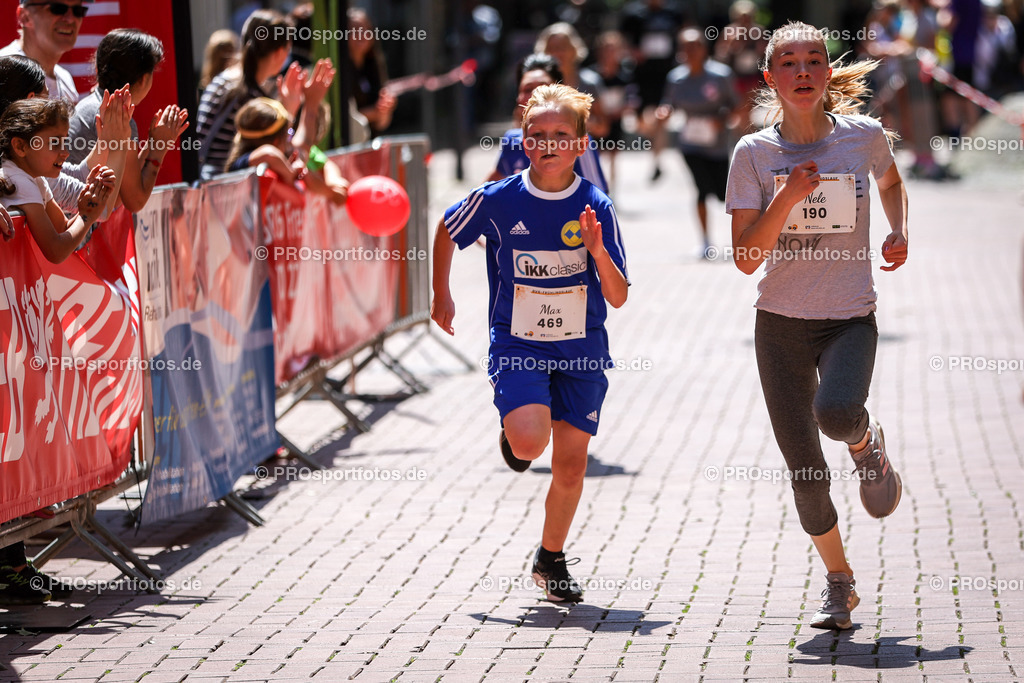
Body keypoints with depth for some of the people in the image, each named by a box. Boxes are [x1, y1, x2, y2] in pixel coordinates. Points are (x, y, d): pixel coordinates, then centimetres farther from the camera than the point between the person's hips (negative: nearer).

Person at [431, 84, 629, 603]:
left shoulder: (596, 207, -6)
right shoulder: (498, 199, -8)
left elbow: (618, 298, -7)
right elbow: (446, 230, 13)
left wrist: (598, 252, -24)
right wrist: (441, 296, 14)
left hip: (582, 349, 2)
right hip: (517, 344, -1)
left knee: (571, 463, 2)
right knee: (530, 442, -24)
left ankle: (551, 560, 24)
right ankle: (511, 434, 14)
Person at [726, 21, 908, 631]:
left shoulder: (864, 136, -2)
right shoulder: (754, 153, -5)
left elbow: (892, 180, 23)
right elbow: (747, 257, -10)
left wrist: (899, 232, 5)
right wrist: (788, 196, -21)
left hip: (851, 317, -1)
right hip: (782, 323, 1)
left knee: (837, 413, -31)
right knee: (804, 467, 1)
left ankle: (867, 440, 8)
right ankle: (839, 580, 23)